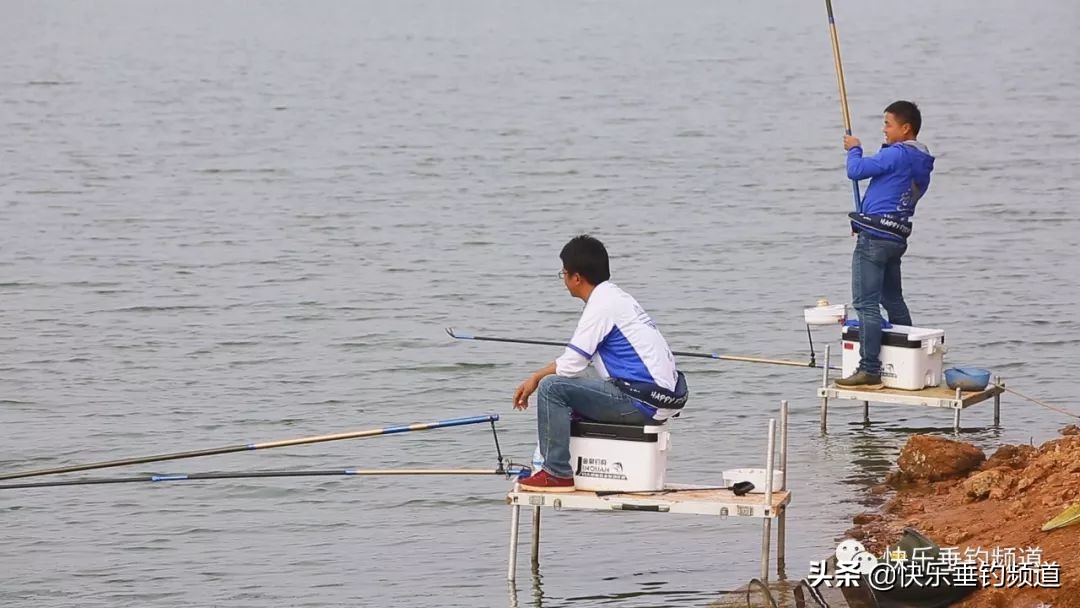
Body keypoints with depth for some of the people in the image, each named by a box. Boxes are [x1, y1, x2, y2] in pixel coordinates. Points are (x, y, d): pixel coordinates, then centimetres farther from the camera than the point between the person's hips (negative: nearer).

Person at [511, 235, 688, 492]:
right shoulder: (615, 297, 17)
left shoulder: (601, 306, -13)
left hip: (643, 402, -10)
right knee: (571, 392, 26)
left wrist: (537, 378, 3)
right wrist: (536, 377, 20)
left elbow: (570, 367, -14)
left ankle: (557, 473, -10)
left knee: (552, 387, -13)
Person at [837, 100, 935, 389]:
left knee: (866, 303, -9)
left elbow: (856, 170, -15)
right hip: (896, 238, 10)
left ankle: (869, 369, -13)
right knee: (893, 300, 21)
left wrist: (854, 149, 6)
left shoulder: (897, 154, -15)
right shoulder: (921, 163, 14)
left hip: (875, 236, -10)